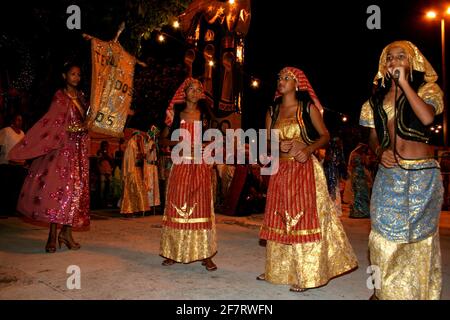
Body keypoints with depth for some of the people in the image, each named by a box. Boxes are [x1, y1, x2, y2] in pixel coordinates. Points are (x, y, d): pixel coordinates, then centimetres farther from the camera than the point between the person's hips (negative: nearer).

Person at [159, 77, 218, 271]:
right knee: (176, 208, 3)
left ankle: (205, 255, 2)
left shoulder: (204, 115, 10)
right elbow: (163, 140, 7)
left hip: (200, 166, 0)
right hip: (180, 165, 0)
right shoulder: (176, 114, 8)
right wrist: (179, 143, -10)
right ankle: (173, 252, 14)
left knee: (201, 208, -2)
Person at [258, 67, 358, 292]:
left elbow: (325, 135, -1)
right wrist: (278, 146, -10)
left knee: (304, 219, -3)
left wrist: (309, 148, -19)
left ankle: (305, 276, 7)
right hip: (280, 170, 5)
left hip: (305, 169, -4)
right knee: (279, 221, 11)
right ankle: (277, 270, 25)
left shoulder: (308, 107, 0)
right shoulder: (272, 111, 11)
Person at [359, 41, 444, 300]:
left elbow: (427, 117, -19)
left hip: (423, 173, -2)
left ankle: (421, 290, 20)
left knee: (420, 232, 4)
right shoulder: (378, 97, 13)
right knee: (386, 231, 1)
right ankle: (386, 289, 16)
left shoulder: (427, 89, 4)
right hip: (389, 173, 3)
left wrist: (403, 83, -15)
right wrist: (380, 151, -6)